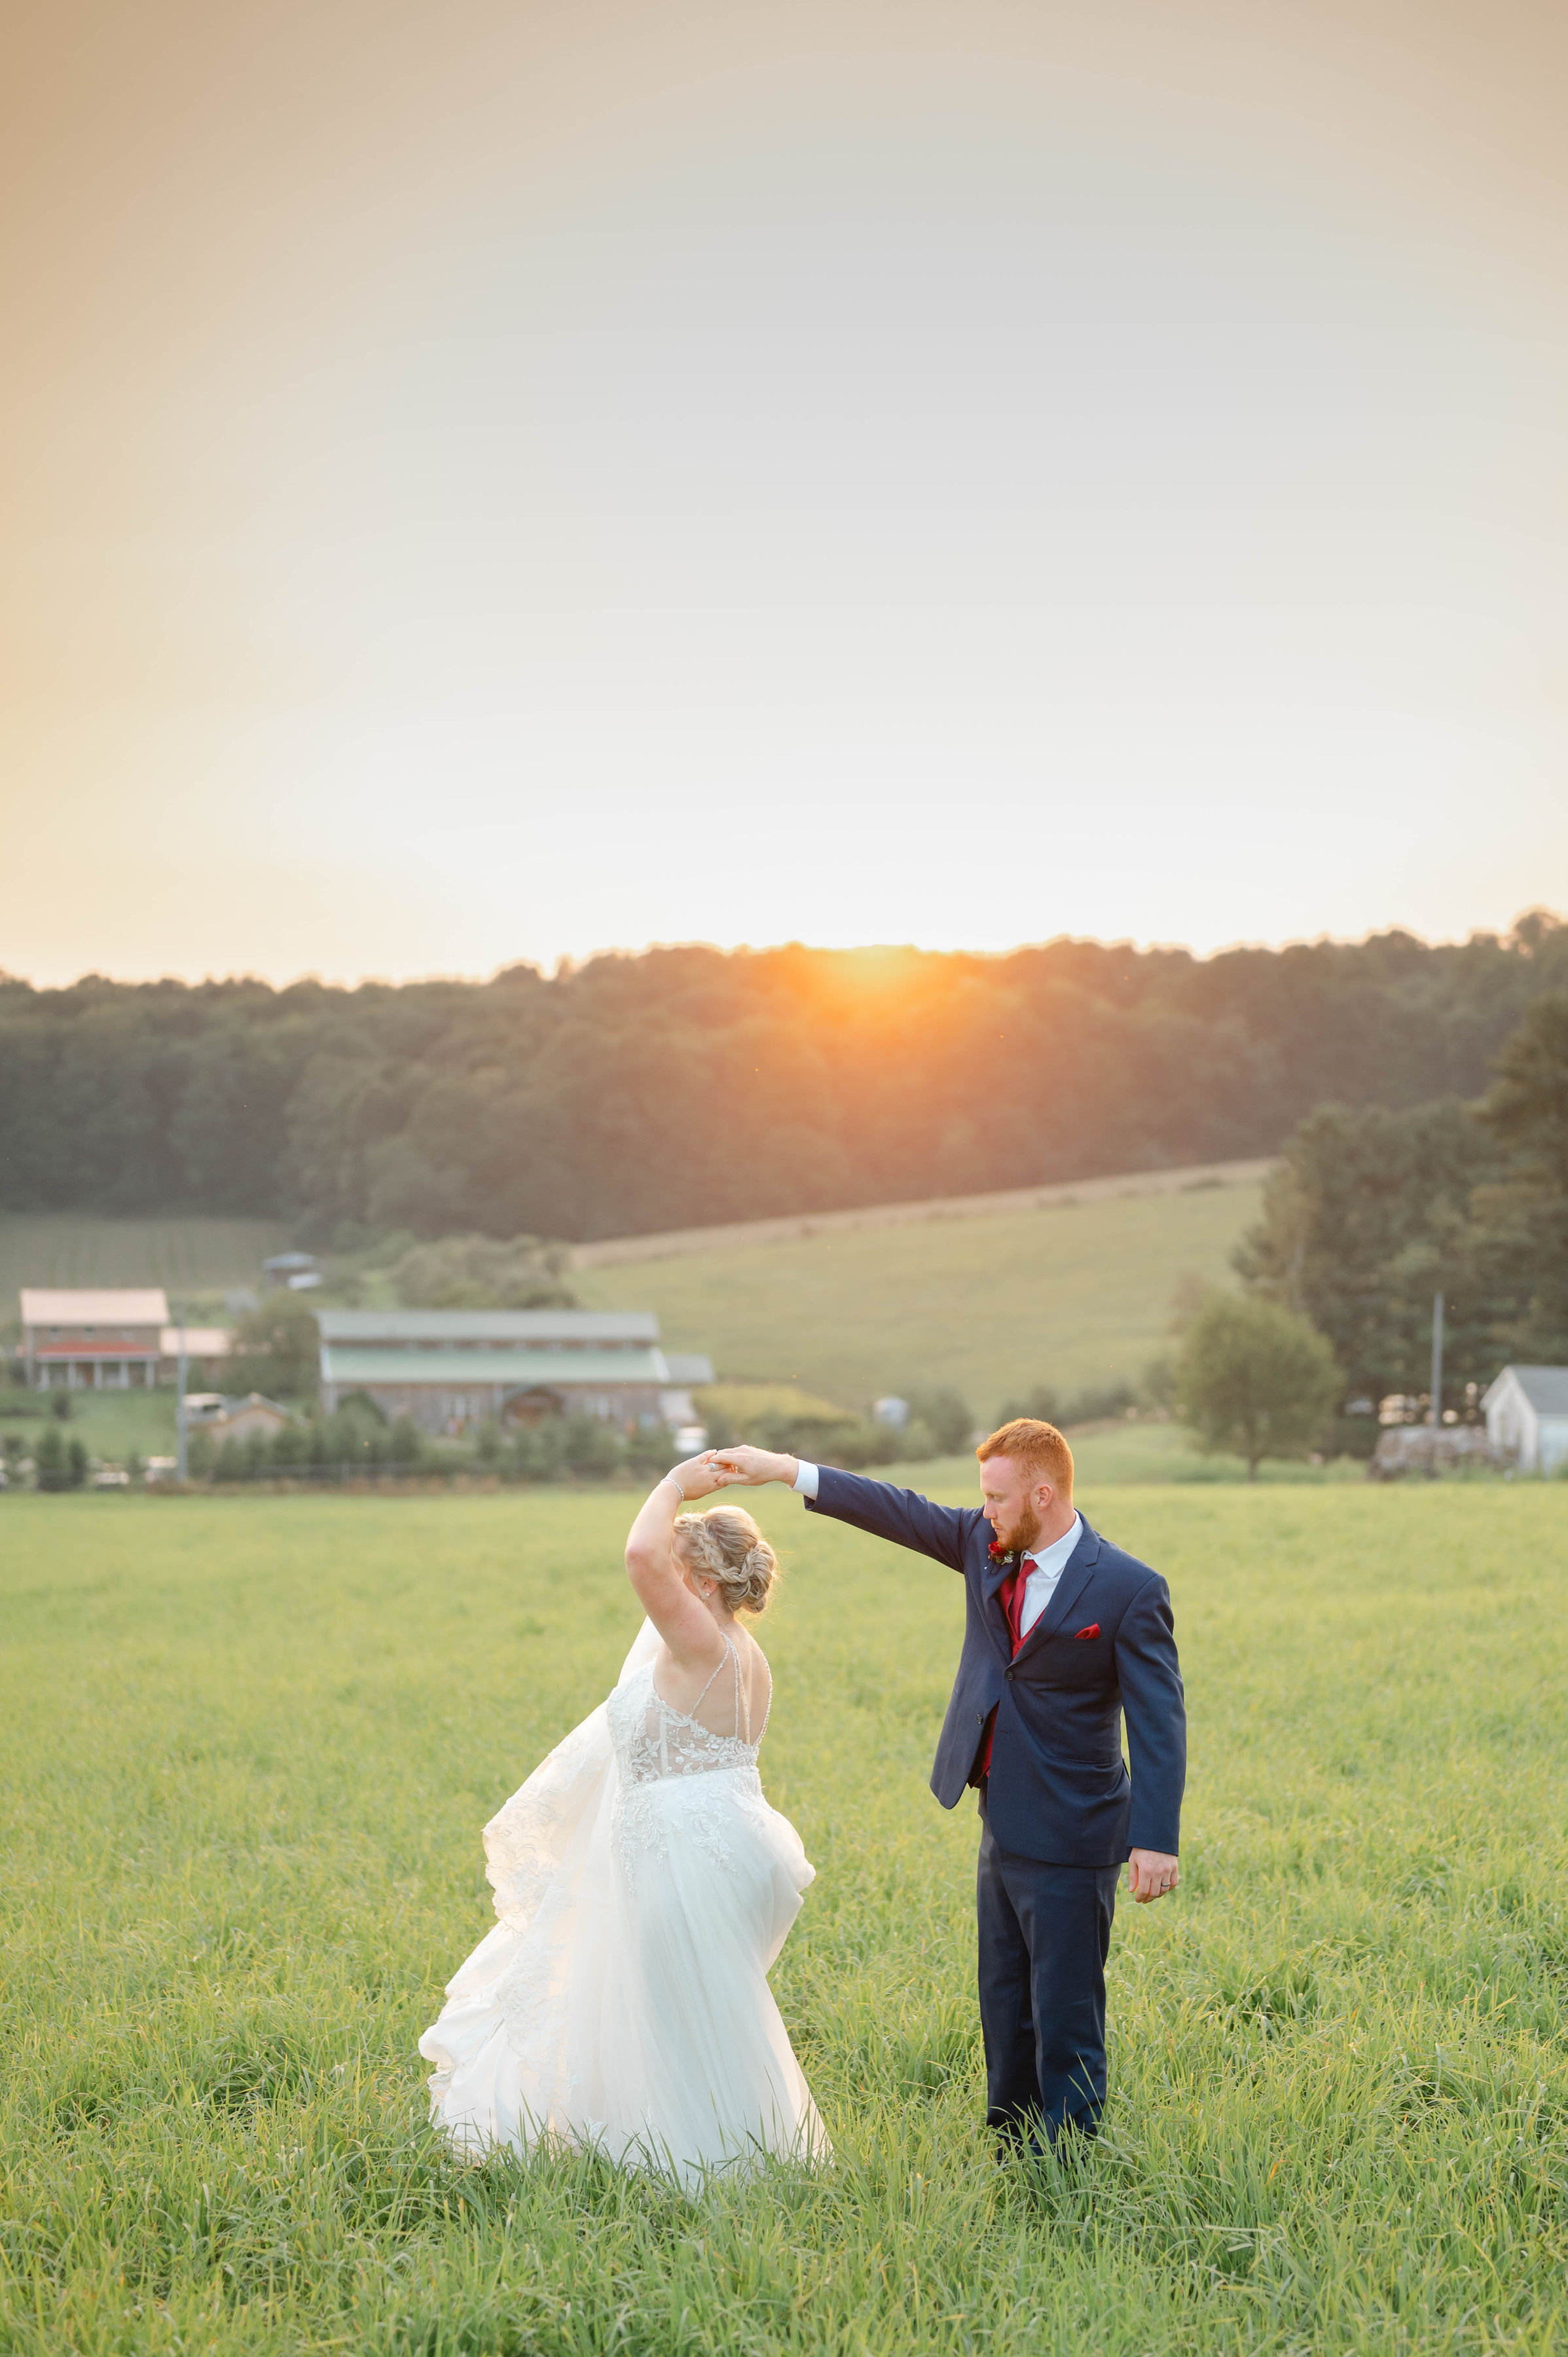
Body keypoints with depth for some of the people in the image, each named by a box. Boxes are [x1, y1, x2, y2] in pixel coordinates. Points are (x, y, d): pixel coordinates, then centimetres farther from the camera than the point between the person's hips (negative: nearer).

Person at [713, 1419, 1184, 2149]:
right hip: (1004, 1831, 7)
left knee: (1065, 2016, -2)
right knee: (1005, 2006, 17)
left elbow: (1158, 1720, -17)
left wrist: (1156, 1840, -24)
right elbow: (902, 1512, 8)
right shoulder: (986, 1545, 3)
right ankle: (1011, 2152, 29)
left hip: (1068, 1842, -7)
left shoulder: (1129, 1589, -15)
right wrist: (783, 1469, 4)